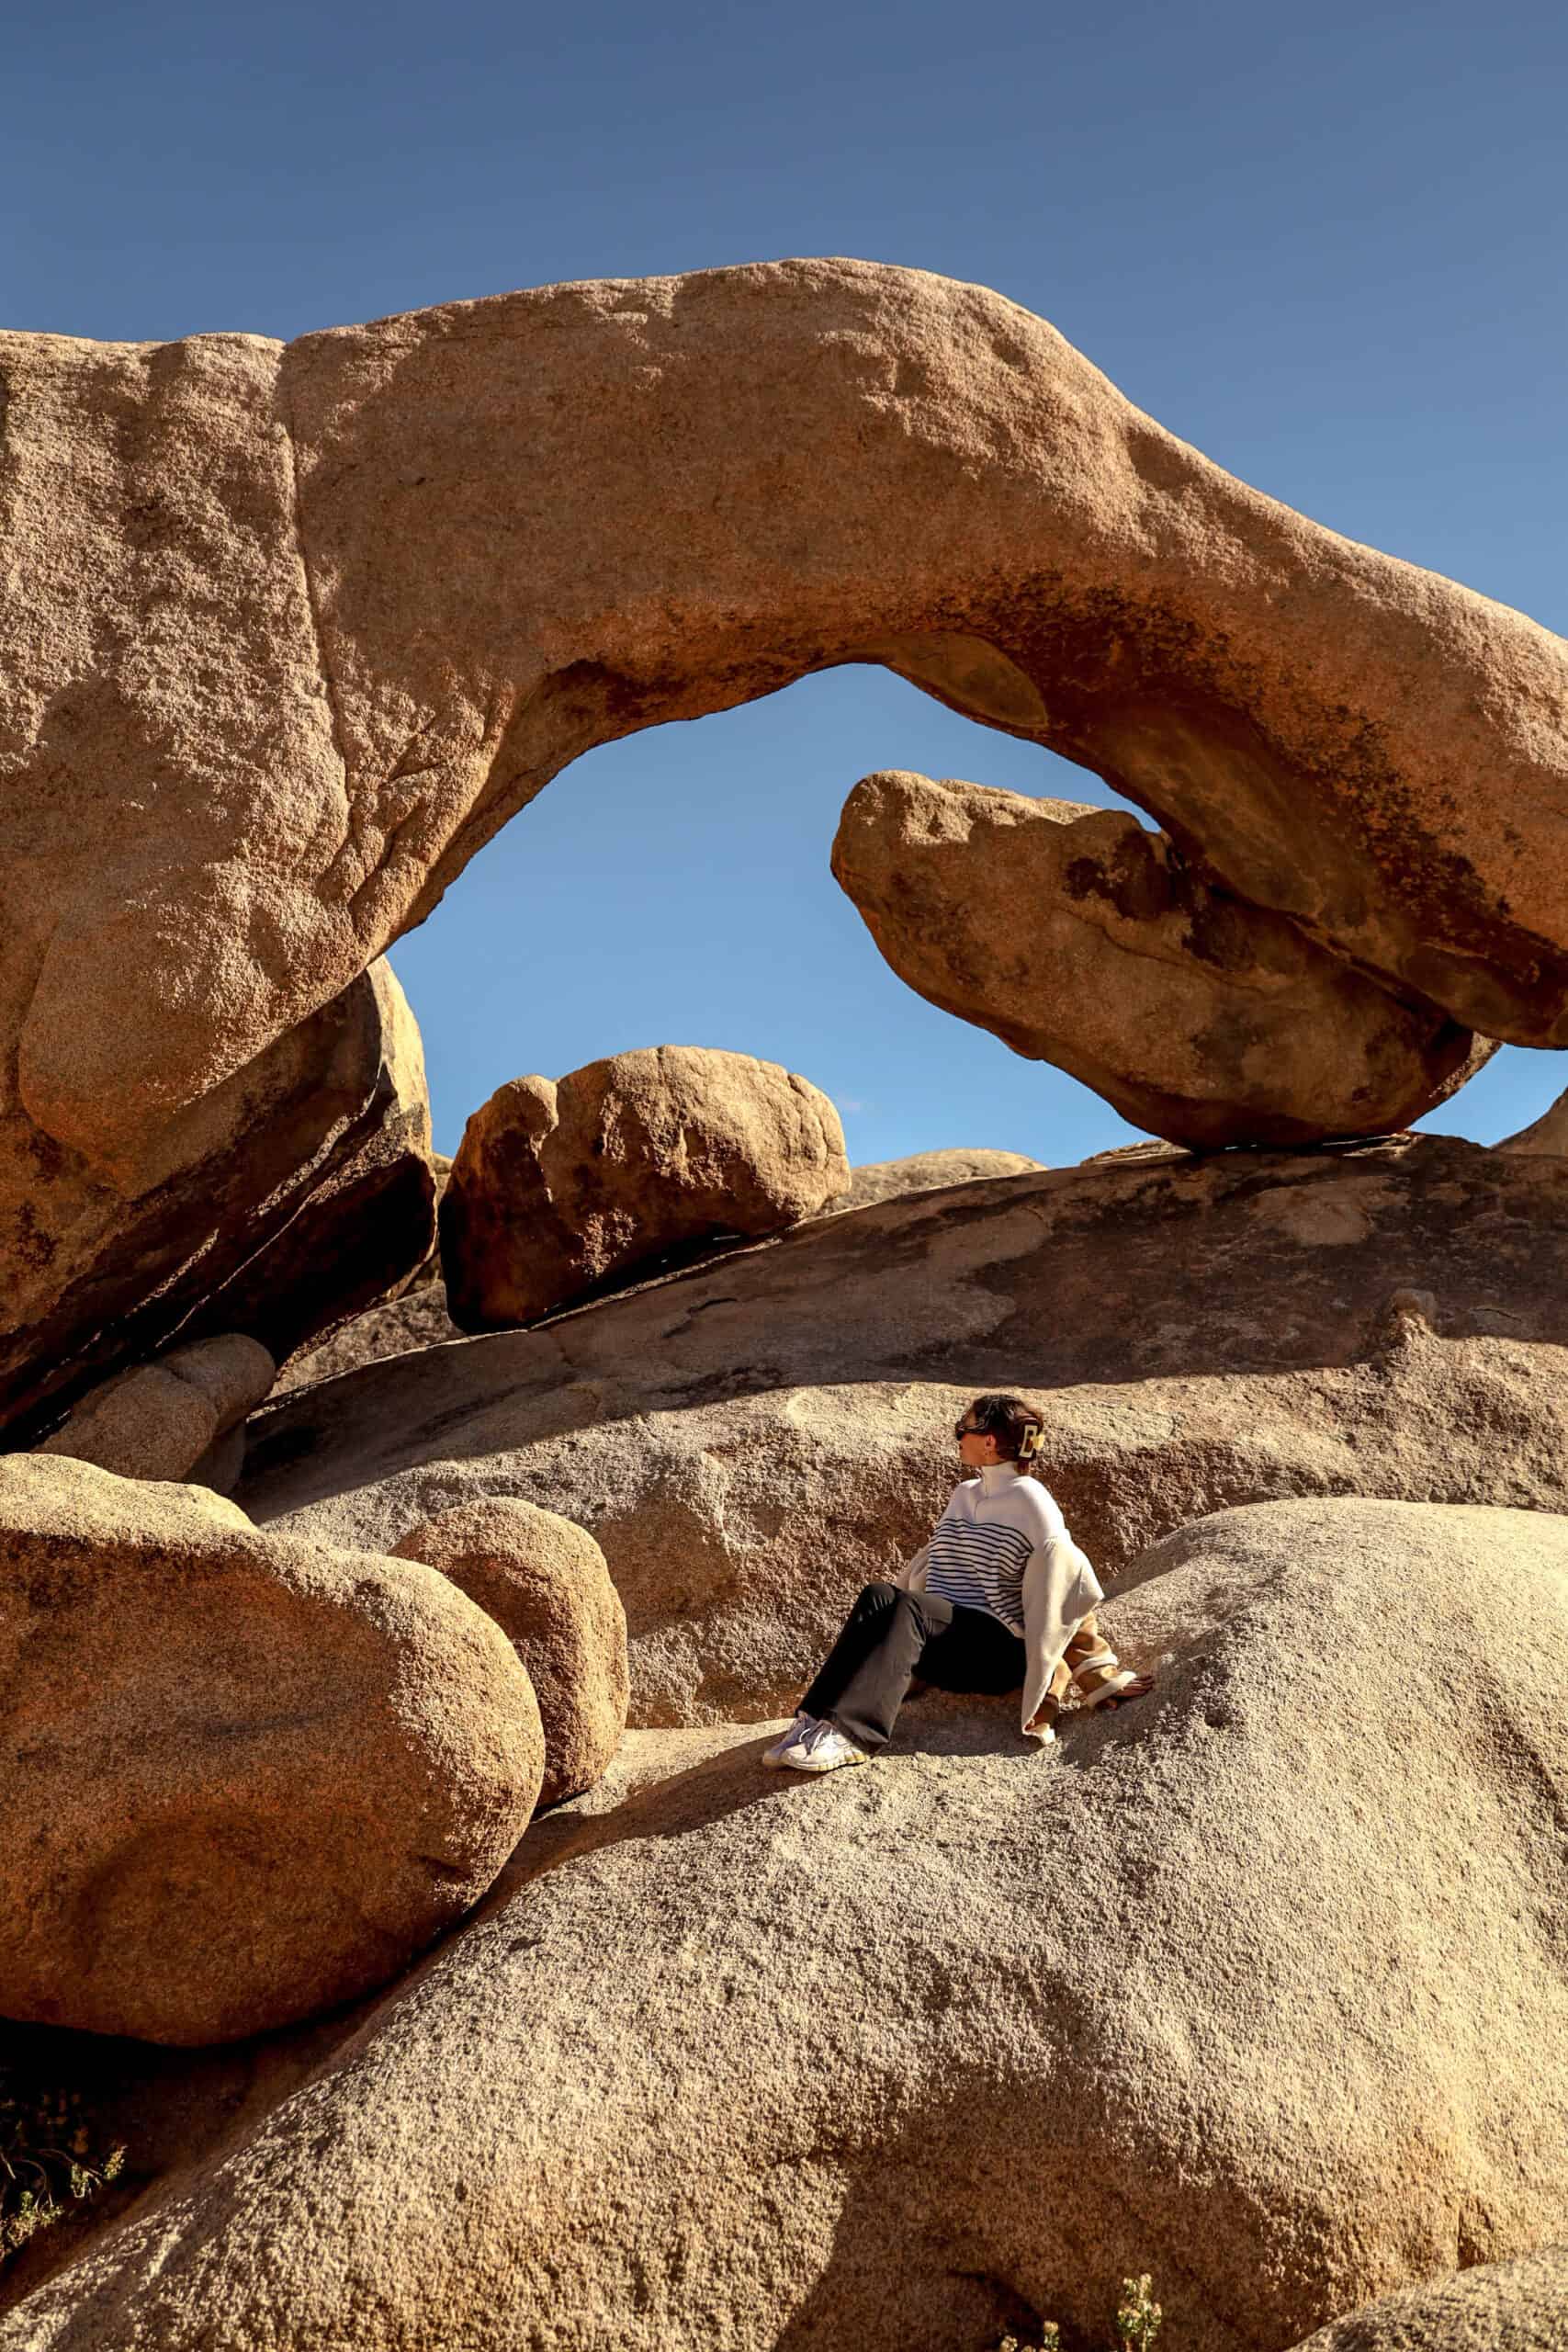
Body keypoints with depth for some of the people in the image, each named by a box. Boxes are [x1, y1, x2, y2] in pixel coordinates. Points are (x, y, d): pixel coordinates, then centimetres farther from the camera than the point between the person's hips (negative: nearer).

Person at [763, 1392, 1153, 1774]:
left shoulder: (1030, 1501, -2)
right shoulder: (963, 1494, 22)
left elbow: (1068, 1592, -5)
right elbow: (929, 1565, 25)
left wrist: (1099, 1675, -6)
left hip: (998, 1652, -6)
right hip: (942, 1648, 6)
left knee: (901, 1607, -33)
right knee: (878, 1597, -26)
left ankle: (848, 1733, -48)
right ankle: (816, 1719, -41)